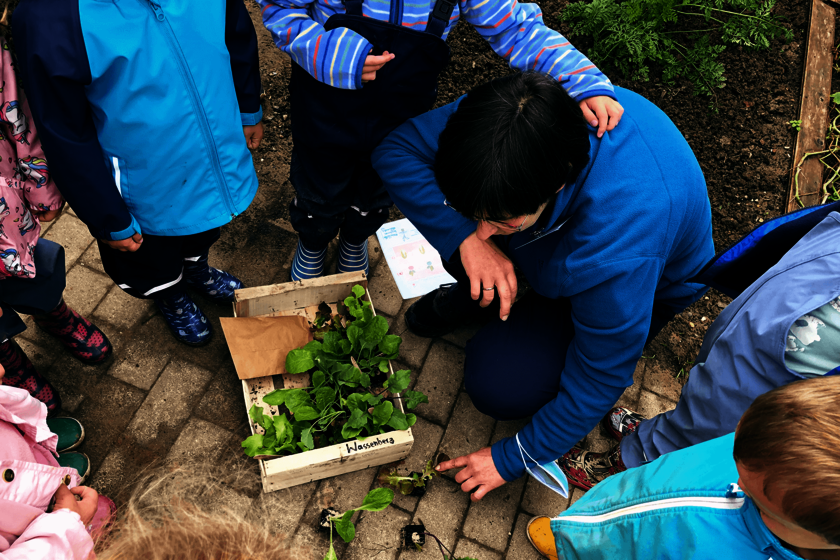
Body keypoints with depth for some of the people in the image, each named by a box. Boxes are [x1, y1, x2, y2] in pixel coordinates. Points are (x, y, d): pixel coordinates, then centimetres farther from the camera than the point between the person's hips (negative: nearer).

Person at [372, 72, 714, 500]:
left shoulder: (620, 258, -45)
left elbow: (601, 378, -29)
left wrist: (513, 459, -17)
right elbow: (395, 149, -23)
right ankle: (470, 291, 10)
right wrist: (464, 236, -37)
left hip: (653, 284, -5)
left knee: (499, 386, -22)